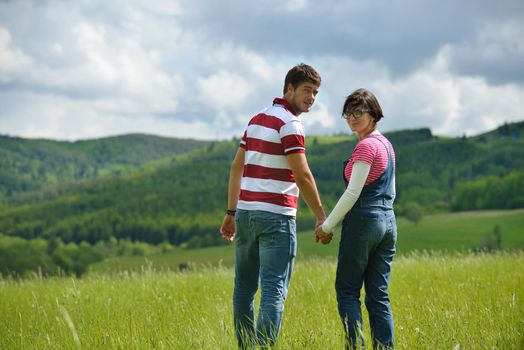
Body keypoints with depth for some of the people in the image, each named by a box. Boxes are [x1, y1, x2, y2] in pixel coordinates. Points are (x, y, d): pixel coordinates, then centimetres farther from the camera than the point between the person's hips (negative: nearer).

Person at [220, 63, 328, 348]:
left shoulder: (257, 119, 15)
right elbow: (302, 176, -15)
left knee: (244, 288, 13)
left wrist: (231, 212, 19)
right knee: (274, 291, -9)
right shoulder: (289, 124, -10)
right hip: (276, 217, -8)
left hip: (246, 213, 8)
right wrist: (321, 217, -8)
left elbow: (237, 167, 16)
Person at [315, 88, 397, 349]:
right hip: (388, 221, 8)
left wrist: (327, 226, -10)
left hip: (363, 220, -8)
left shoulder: (365, 146, -12)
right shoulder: (386, 144, 15)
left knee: (347, 291, -2)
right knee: (379, 295, 7)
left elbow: (353, 193, -16)